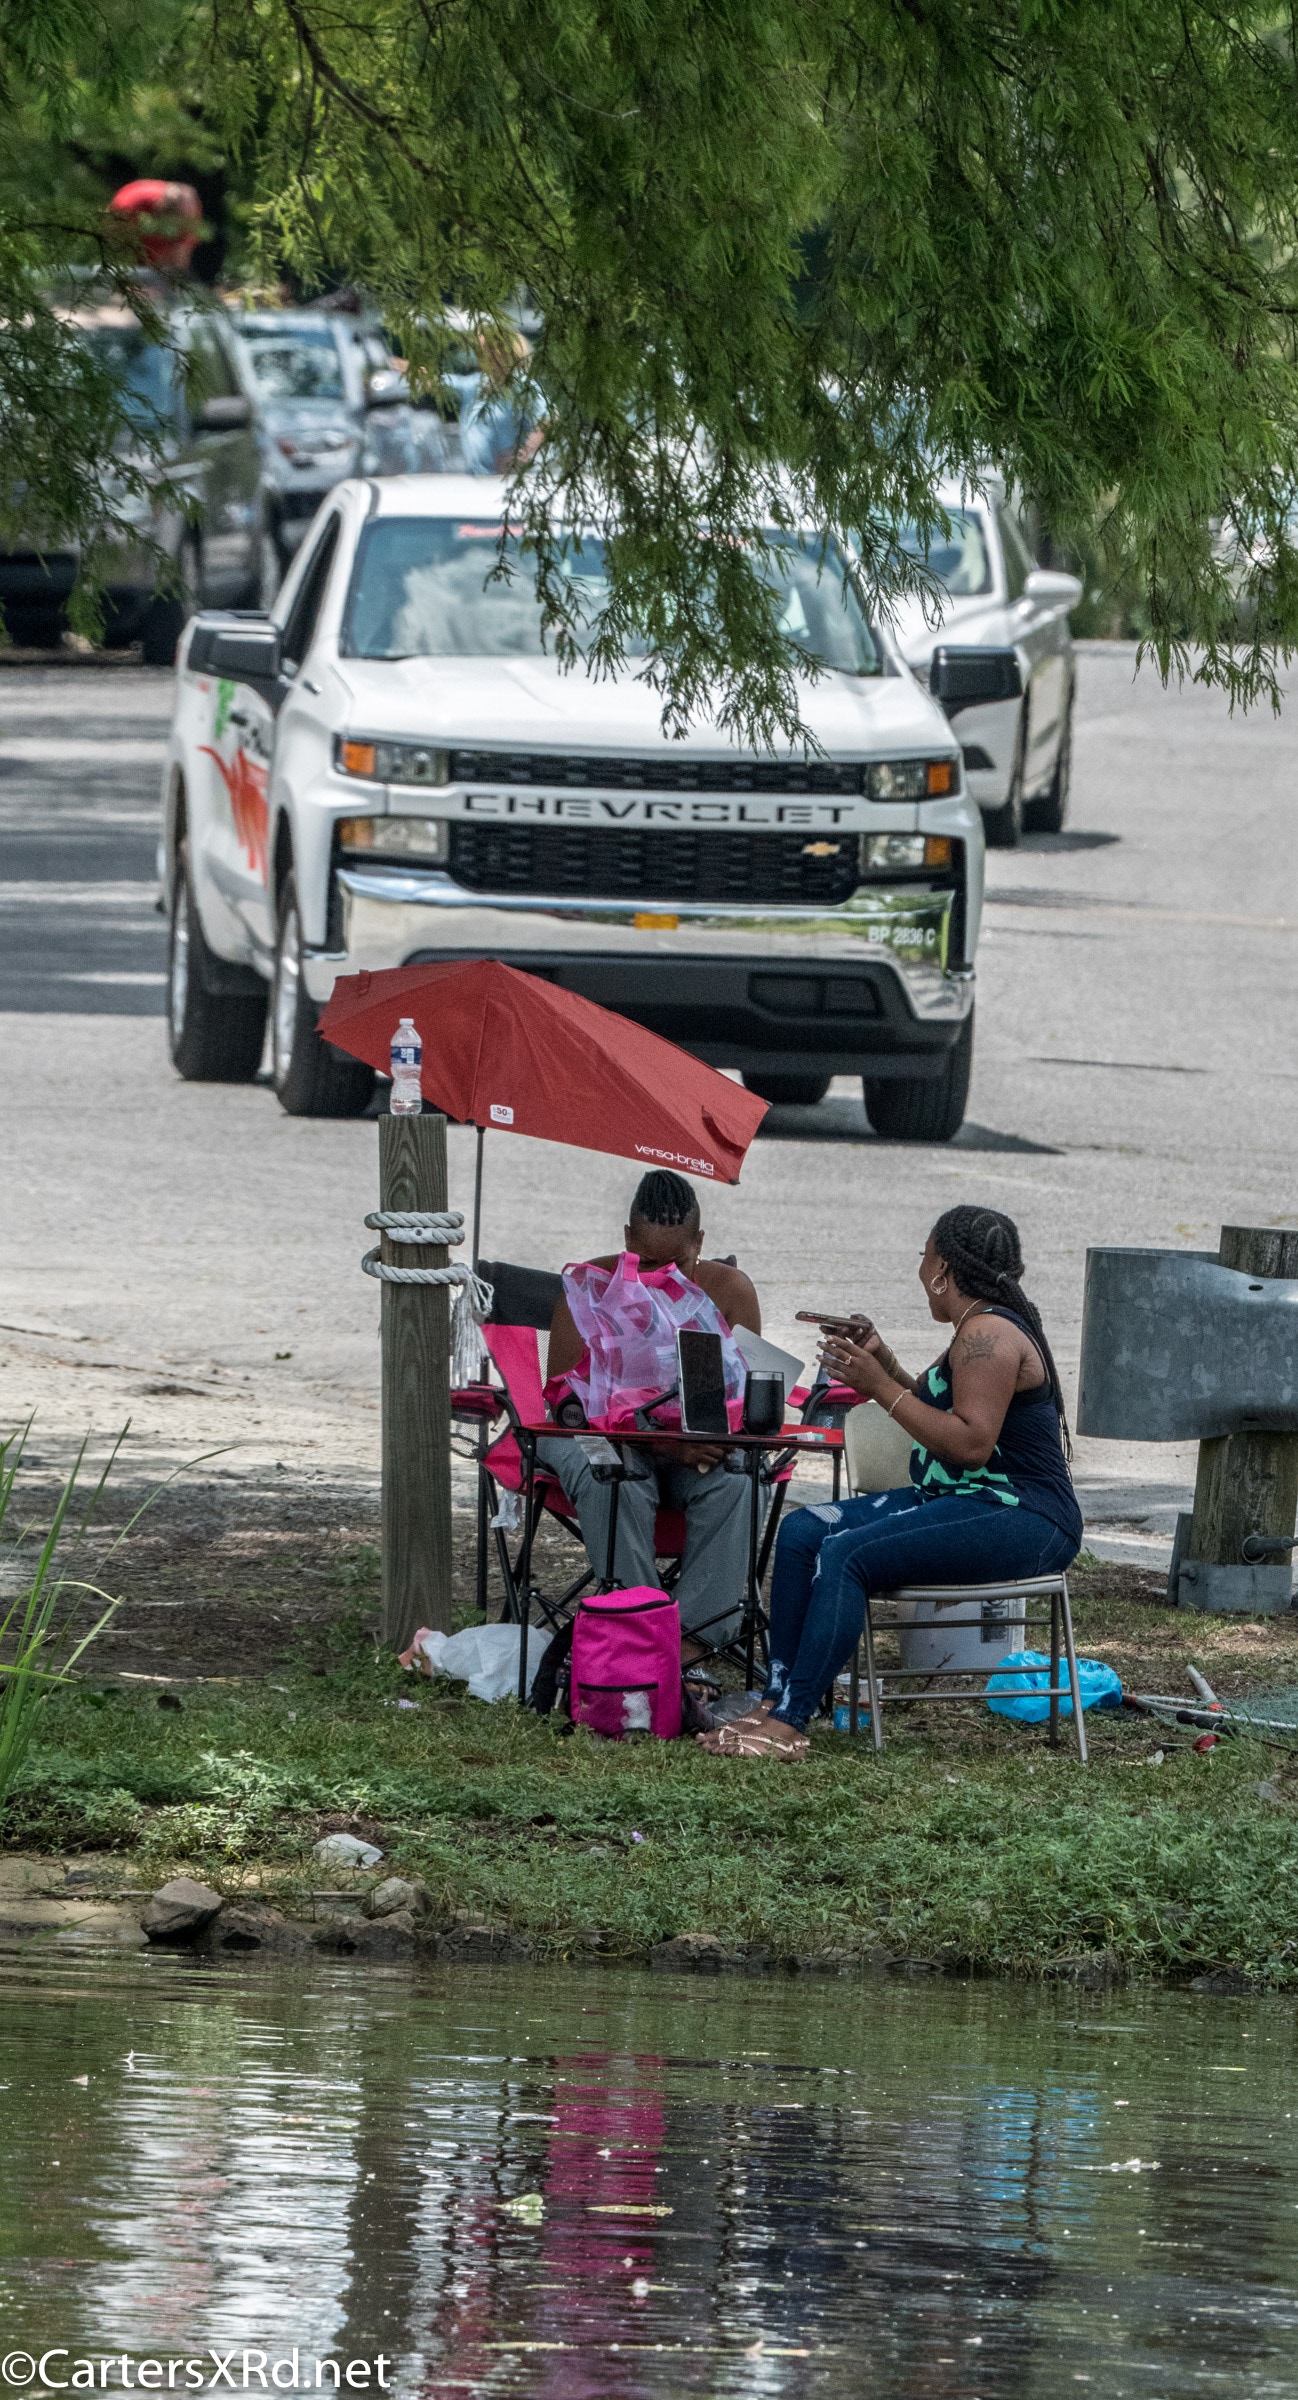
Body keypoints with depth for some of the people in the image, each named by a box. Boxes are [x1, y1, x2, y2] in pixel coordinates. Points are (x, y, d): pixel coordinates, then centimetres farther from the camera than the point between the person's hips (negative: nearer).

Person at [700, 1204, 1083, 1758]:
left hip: (1018, 1520, -11)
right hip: (961, 1501, 11)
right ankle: (776, 1699, -6)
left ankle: (788, 1724, -28)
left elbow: (972, 1442, -23)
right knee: (802, 1532, 1)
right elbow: (941, 1413, 24)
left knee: (846, 1555, -26)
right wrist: (885, 1364, 14)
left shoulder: (988, 1334, -14)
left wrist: (883, 1388, -19)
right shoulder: (980, 1328, 18)